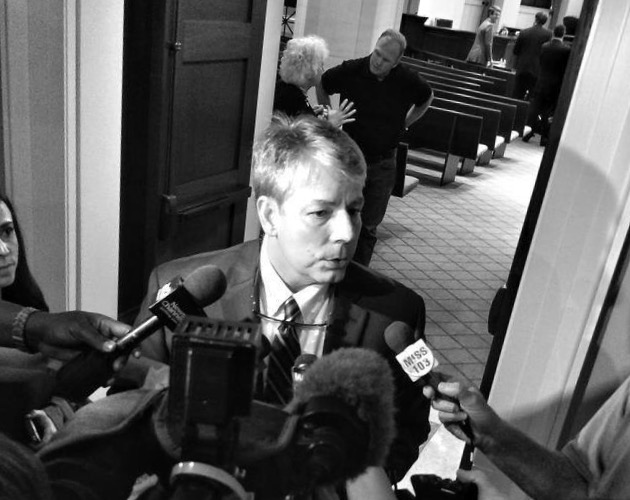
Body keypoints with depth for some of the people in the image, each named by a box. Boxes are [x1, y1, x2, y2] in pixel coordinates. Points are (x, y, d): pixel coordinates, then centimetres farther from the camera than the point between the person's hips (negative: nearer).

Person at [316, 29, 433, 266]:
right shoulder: (350, 71, -11)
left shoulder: (408, 81, -7)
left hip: (383, 164, 1)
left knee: (369, 226, 9)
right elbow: (322, 86, 9)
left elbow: (427, 98, 16)